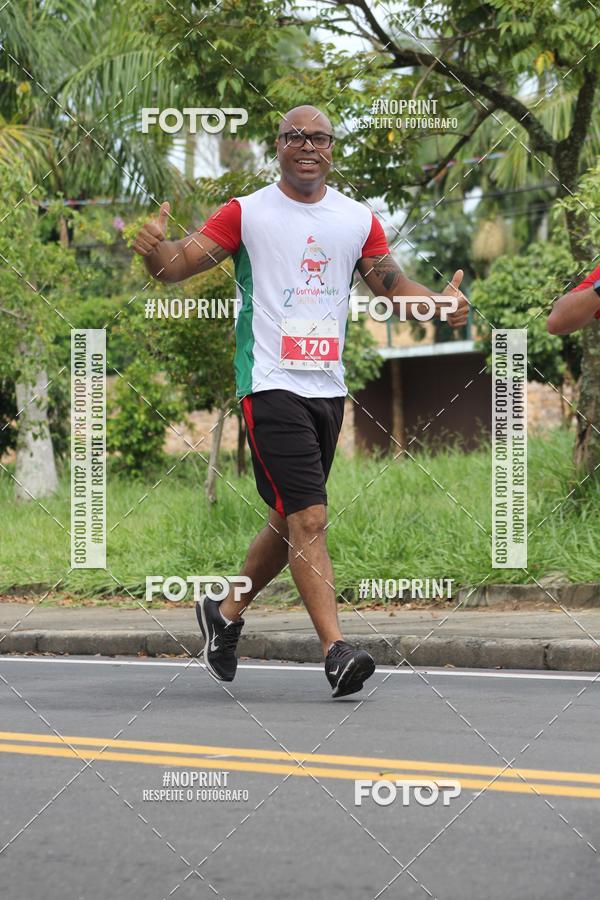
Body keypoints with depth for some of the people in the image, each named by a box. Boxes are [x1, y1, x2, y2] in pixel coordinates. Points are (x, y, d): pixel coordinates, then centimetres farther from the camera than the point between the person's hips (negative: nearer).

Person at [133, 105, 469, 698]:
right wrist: (155, 249, -28)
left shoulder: (358, 220, 10)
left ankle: (225, 613, 35)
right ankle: (336, 652, -18)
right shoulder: (246, 213, -1)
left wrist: (441, 304, -5)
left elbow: (392, 283, 15)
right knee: (309, 519, -15)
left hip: (327, 388, 6)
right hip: (270, 383, -6)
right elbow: (180, 264, -5)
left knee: (289, 521, 14)